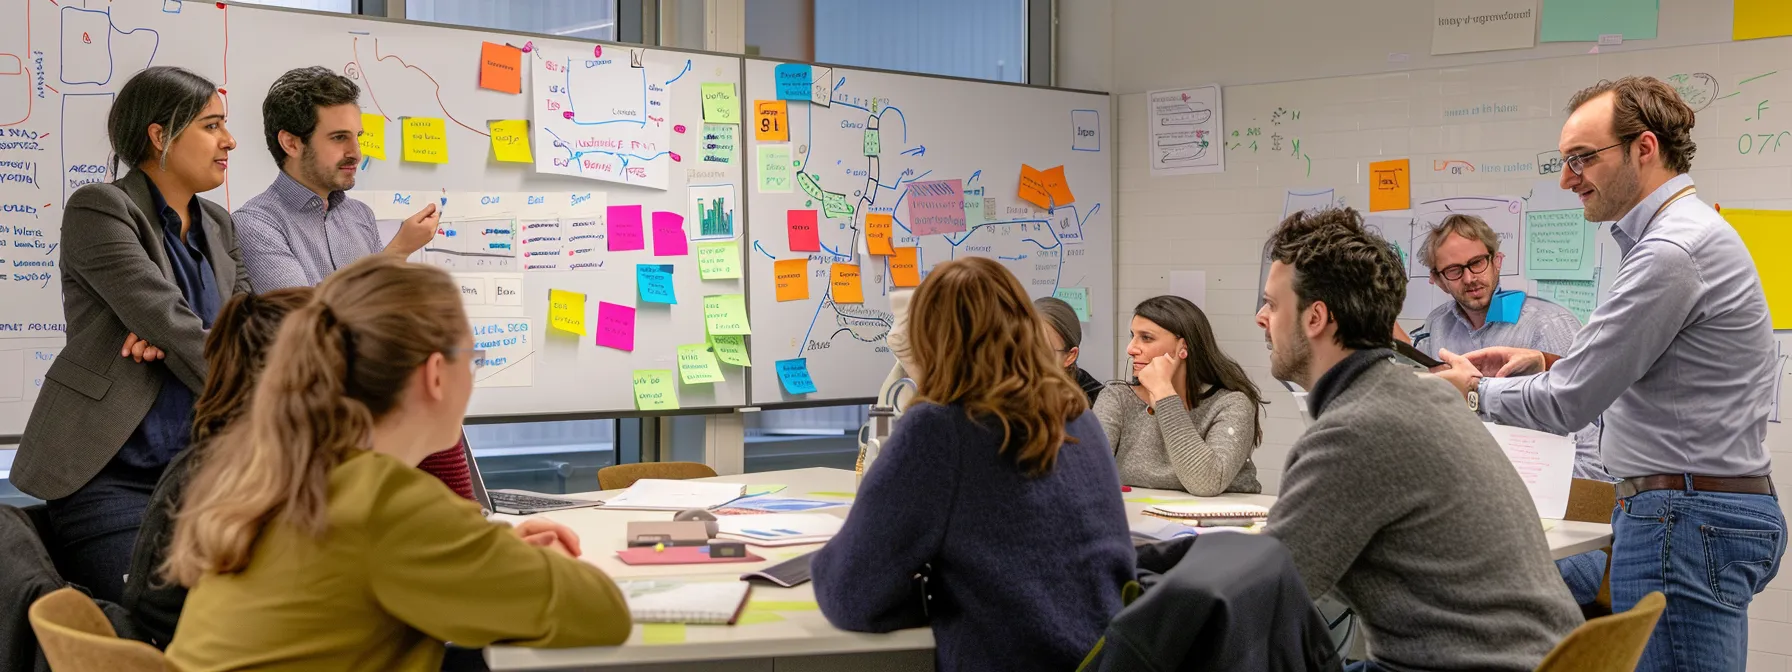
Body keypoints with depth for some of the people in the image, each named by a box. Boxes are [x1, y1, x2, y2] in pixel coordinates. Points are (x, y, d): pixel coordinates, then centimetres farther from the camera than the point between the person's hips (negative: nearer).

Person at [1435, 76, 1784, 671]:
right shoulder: (1690, 231, 16)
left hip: (1685, 523, -11)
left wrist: (1474, 390, 1)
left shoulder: (1672, 252, -18)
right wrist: (1548, 362, 12)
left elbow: (1568, 403, -15)